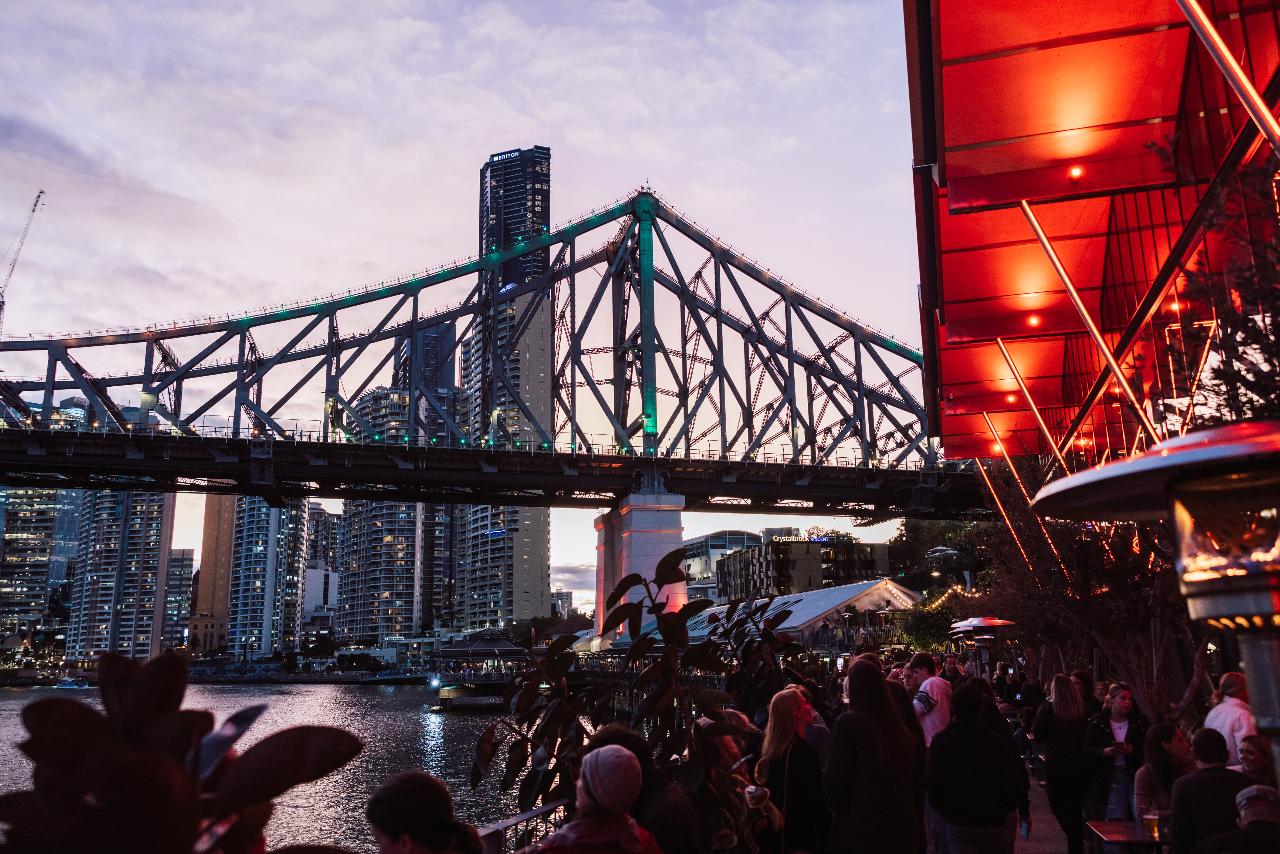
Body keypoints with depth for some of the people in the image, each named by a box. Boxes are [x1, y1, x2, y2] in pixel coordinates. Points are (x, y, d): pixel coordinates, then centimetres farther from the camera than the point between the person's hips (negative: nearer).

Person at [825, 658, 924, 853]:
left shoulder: (849, 723, -14)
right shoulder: (897, 724, 1)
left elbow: (834, 781, -14)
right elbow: (918, 777, 10)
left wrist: (838, 806, 7)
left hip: (863, 832, -5)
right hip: (904, 828, 5)